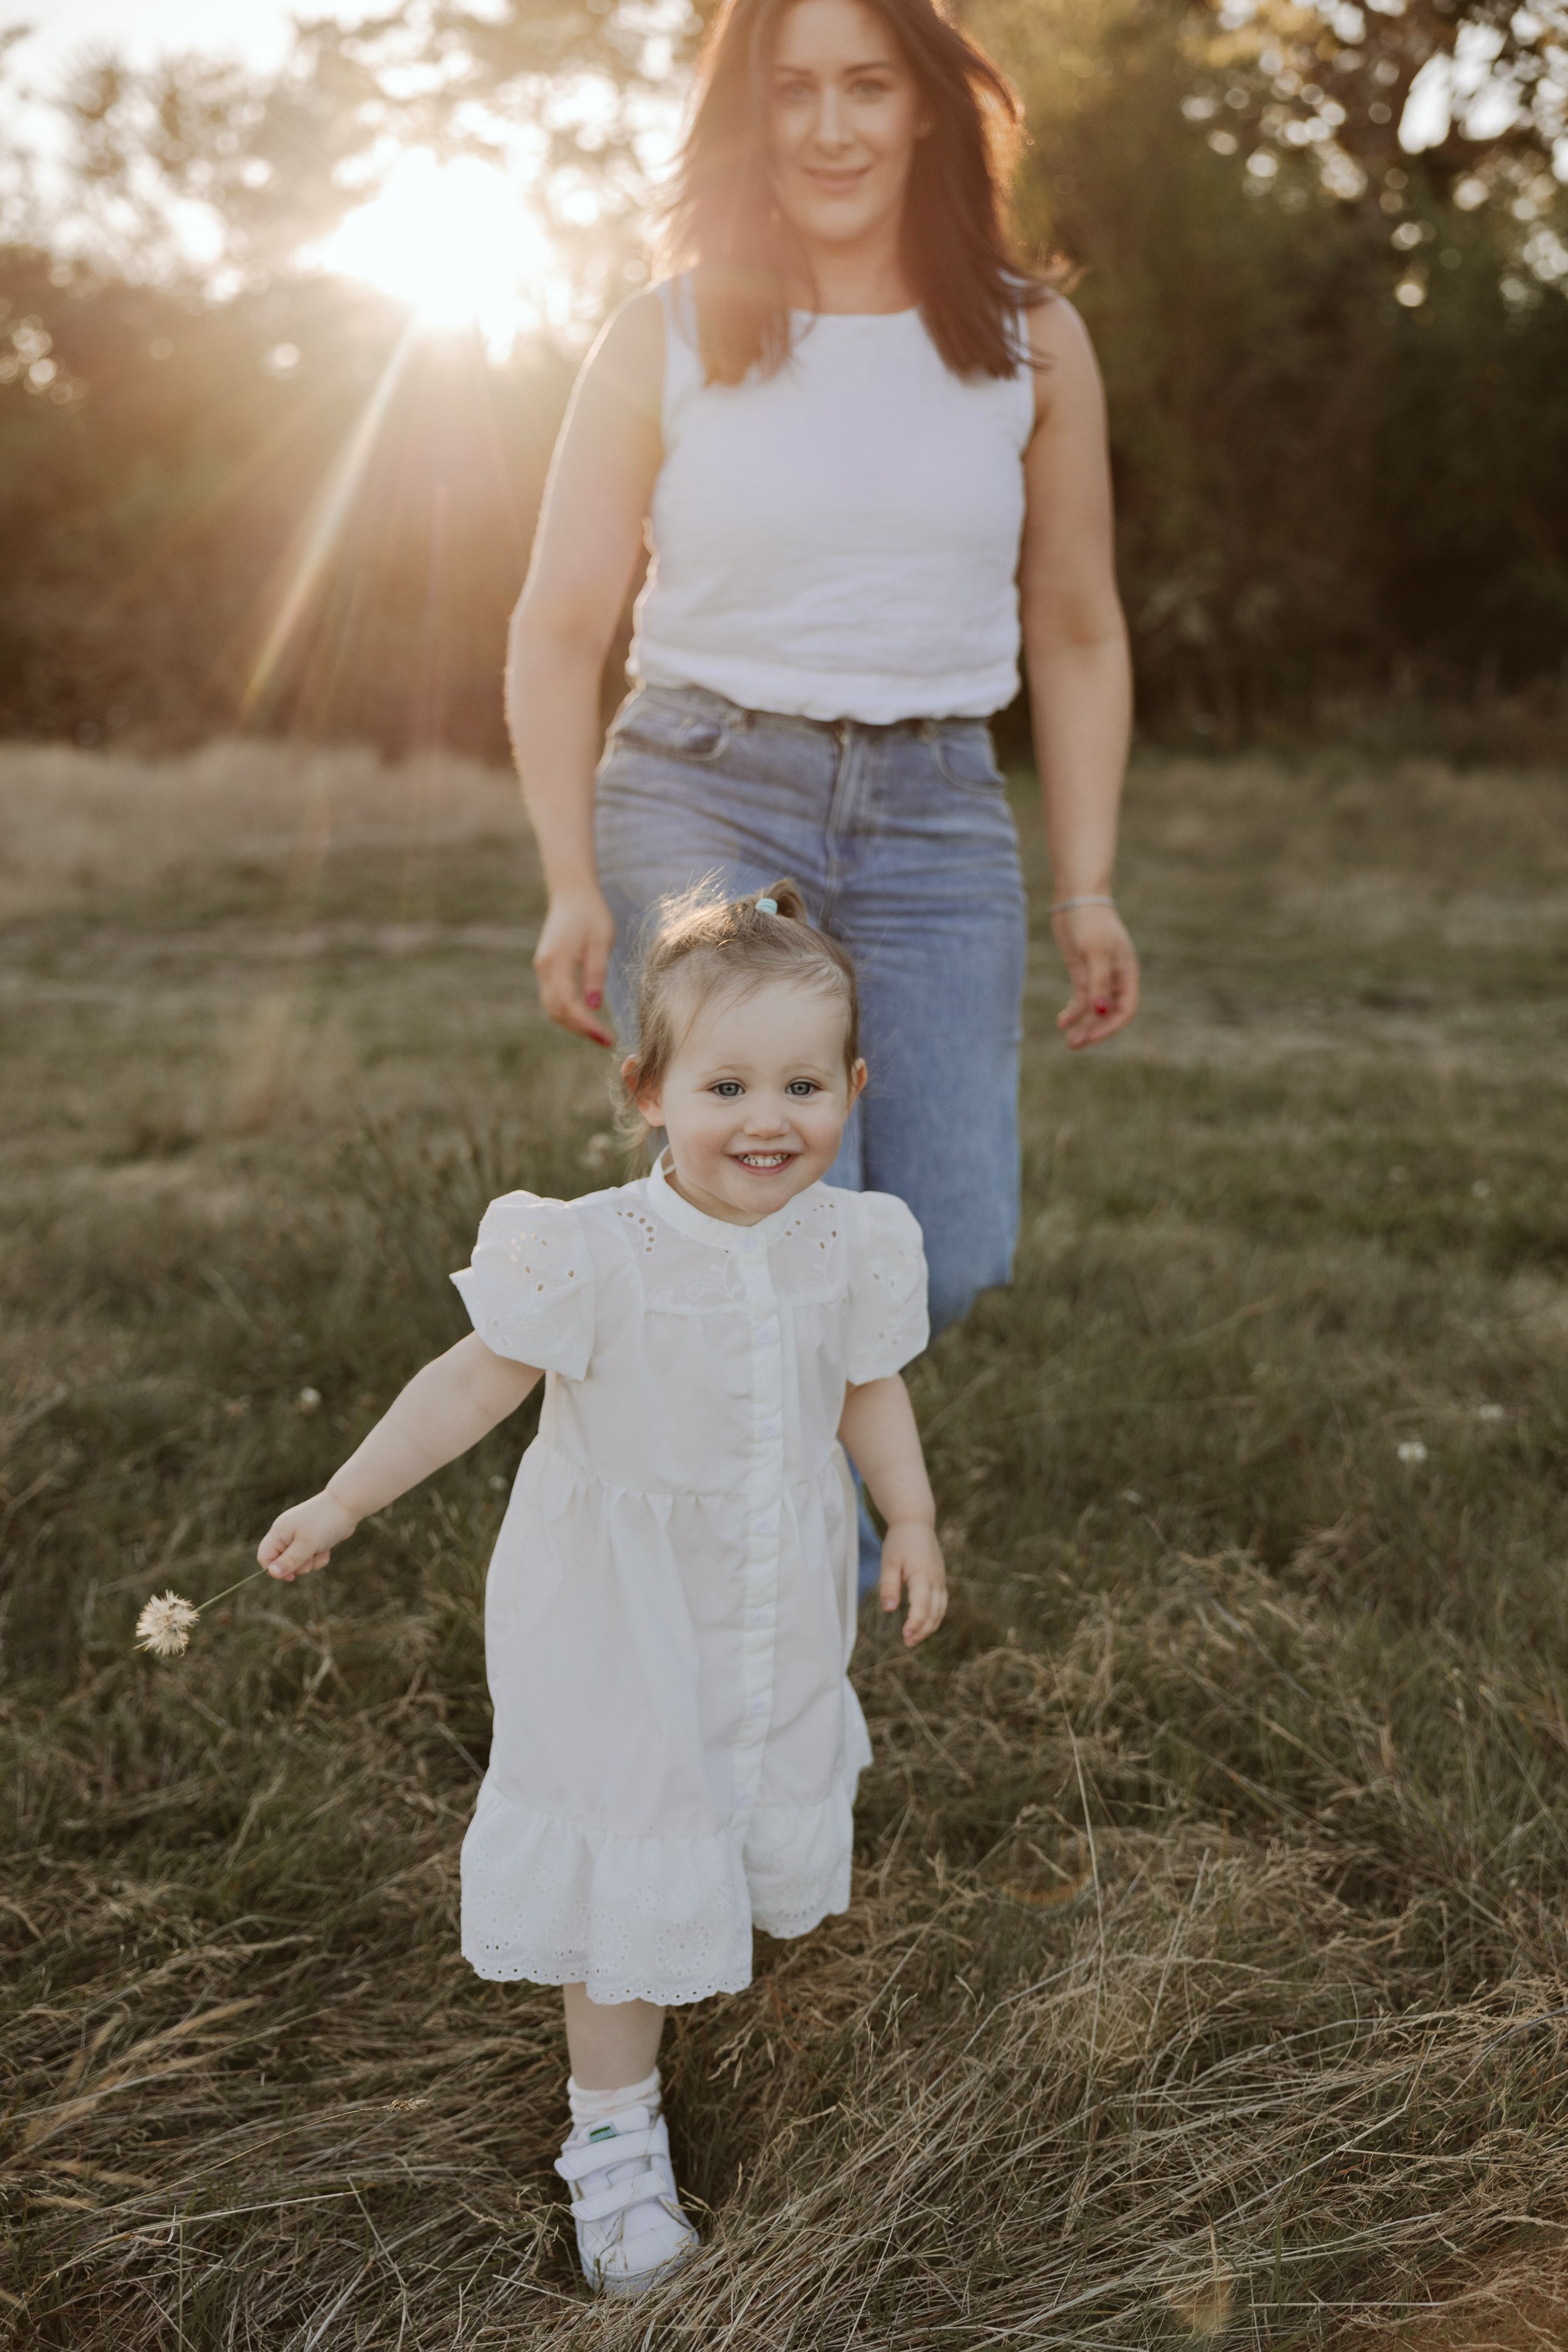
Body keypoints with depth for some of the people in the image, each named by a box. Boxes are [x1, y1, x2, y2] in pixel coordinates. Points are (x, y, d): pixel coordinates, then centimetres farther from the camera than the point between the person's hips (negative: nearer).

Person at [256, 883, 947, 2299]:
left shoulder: (850, 1246, -9)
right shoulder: (596, 1257, -22)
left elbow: (871, 1392, 7)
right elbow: (481, 1380, -13)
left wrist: (914, 1521, 2)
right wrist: (344, 1501, -13)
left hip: (781, 1621, 4)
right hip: (624, 1626, -4)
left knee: (763, 1829, 21)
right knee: (625, 1870, 3)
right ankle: (615, 2133, 20)